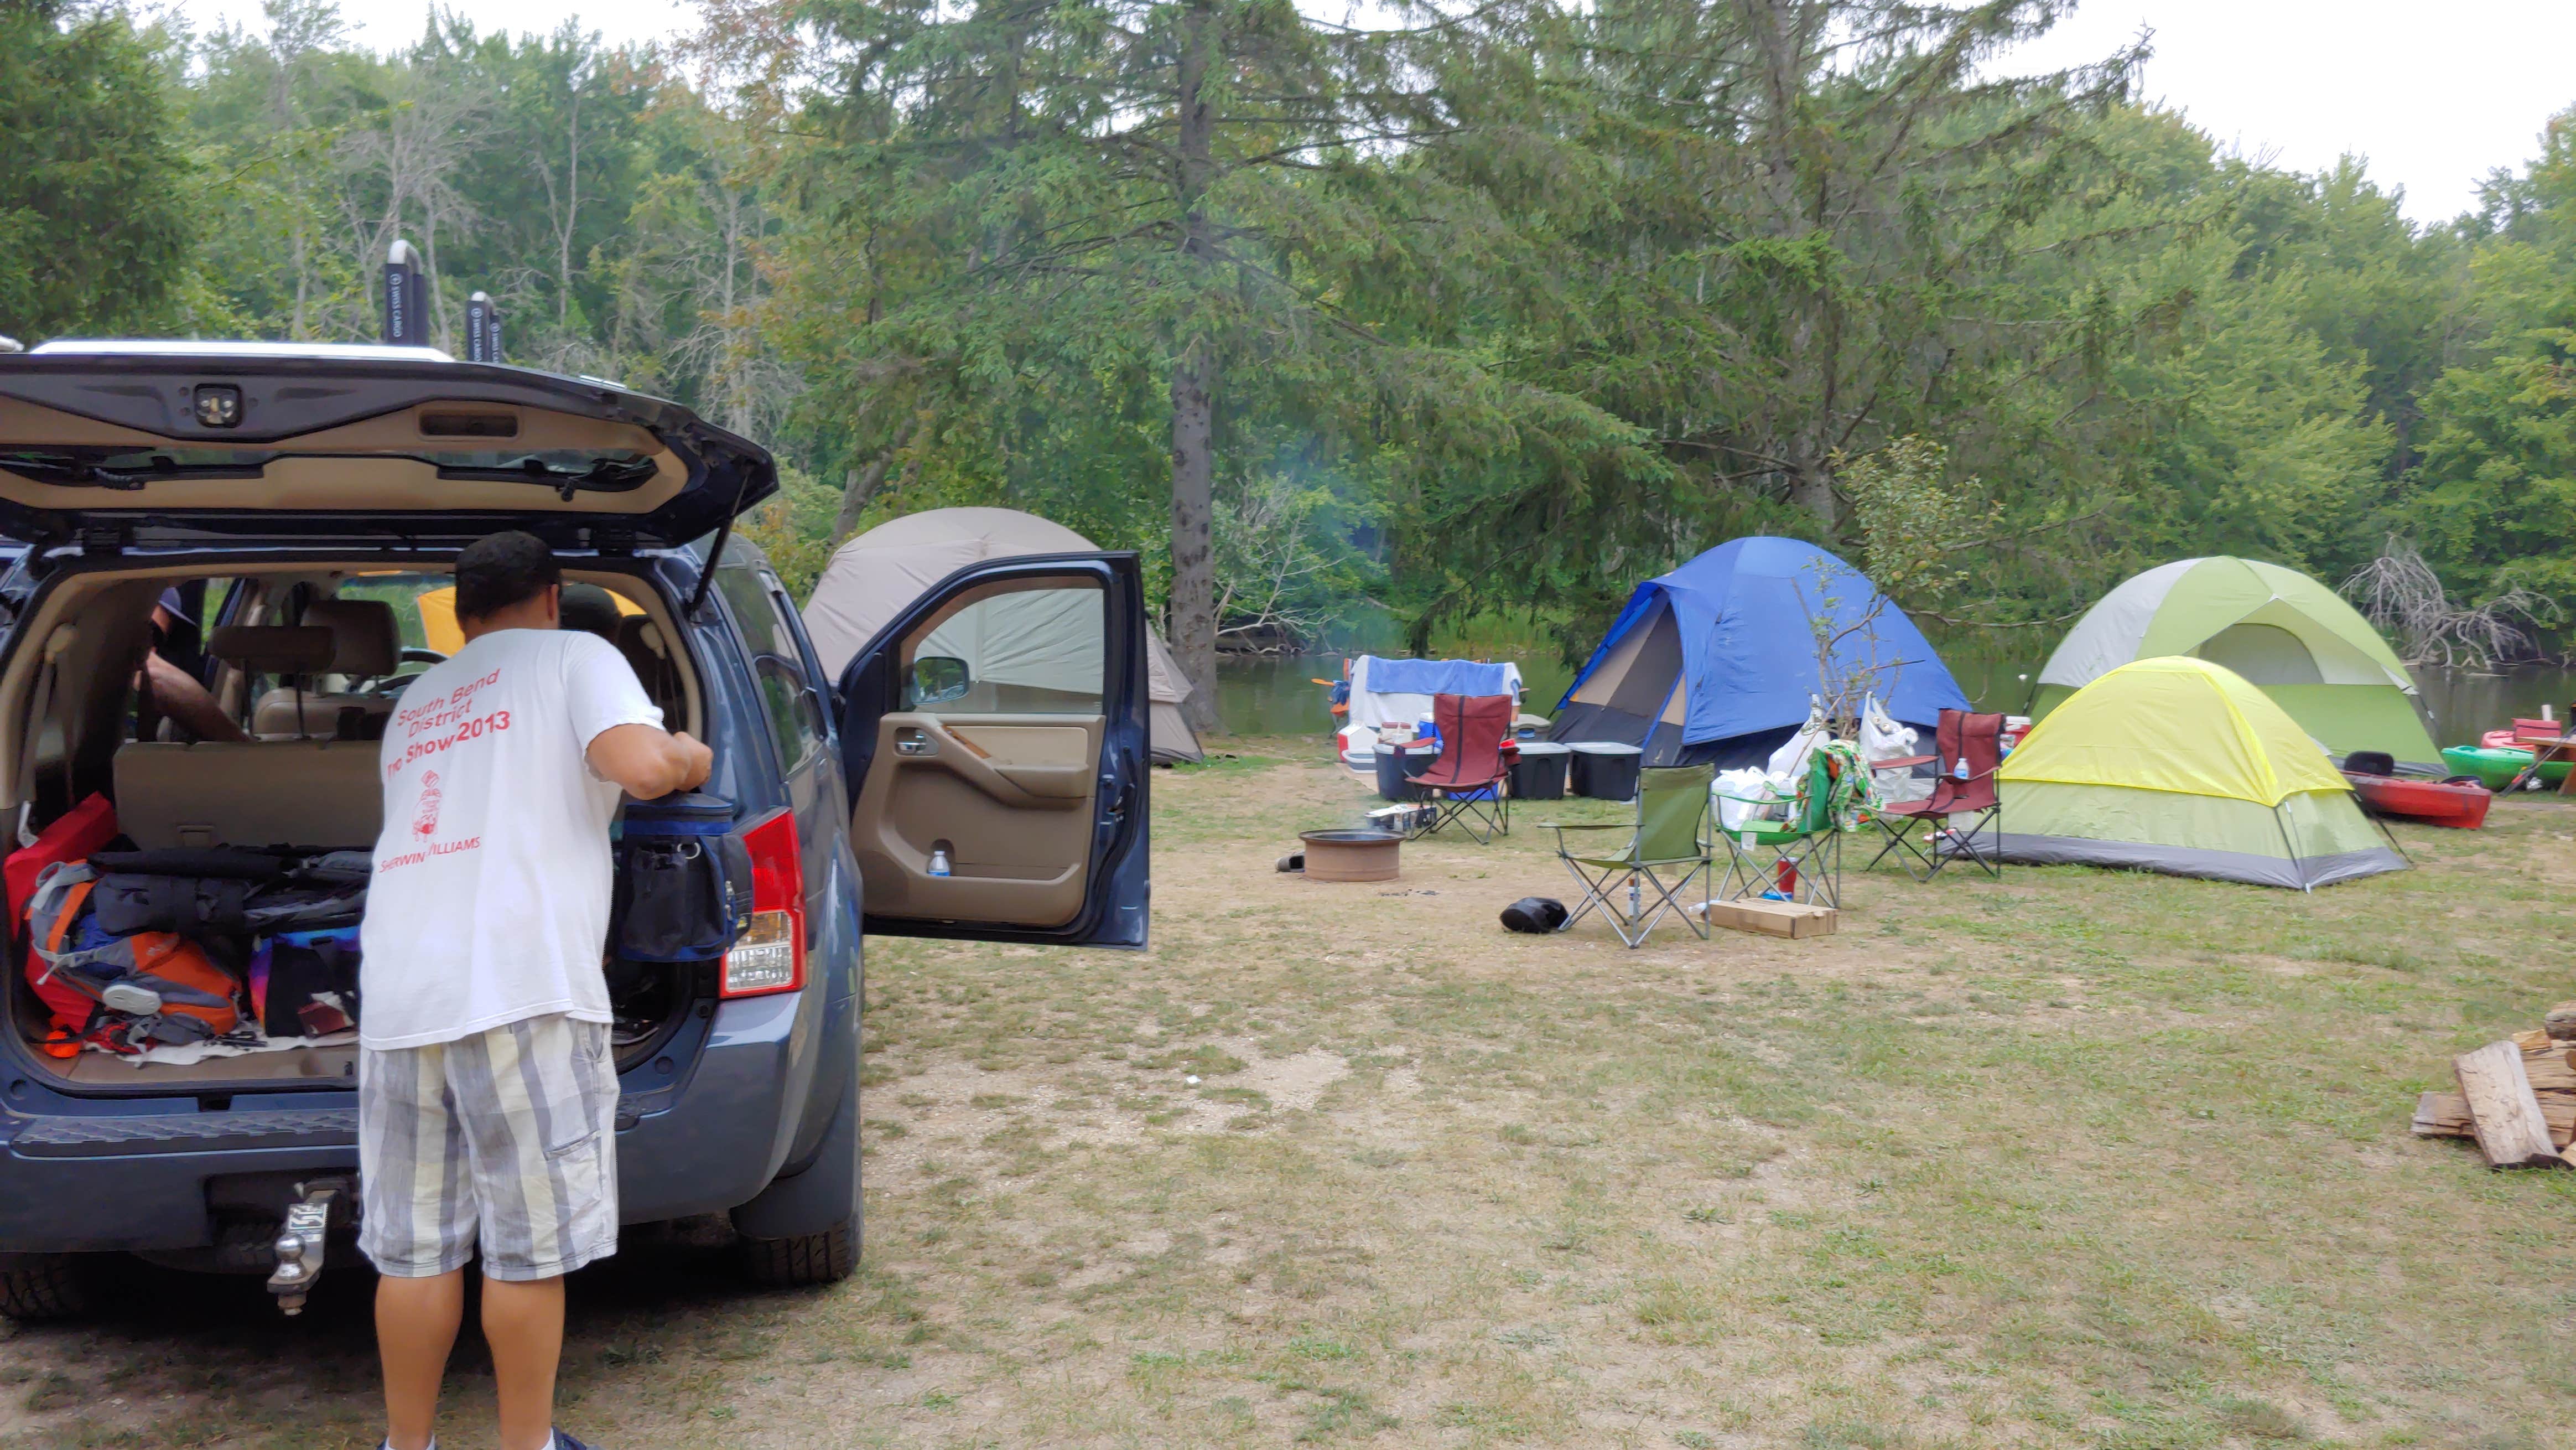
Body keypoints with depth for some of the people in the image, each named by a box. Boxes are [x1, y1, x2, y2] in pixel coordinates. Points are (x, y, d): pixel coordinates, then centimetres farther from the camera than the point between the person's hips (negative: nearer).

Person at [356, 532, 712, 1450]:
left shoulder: (415, 705, 26)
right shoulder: (573, 657, 7)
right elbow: (640, 765, -10)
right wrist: (689, 758, 11)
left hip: (398, 995, 6)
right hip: (517, 990, -6)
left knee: (414, 1249, 13)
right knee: (531, 1248, 5)